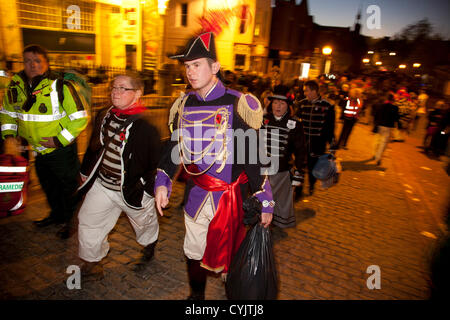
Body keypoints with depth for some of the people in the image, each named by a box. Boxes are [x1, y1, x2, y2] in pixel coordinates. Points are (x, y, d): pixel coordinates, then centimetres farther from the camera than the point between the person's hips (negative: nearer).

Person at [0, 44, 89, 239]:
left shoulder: (61, 86, -19)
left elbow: (80, 117, -18)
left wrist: (60, 140, -19)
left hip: (61, 149, -6)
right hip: (37, 150, 6)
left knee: (68, 186, 7)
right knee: (48, 186, 23)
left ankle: (68, 221, 28)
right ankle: (56, 215, 45)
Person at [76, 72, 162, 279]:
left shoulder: (146, 124, -22)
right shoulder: (104, 116, 2)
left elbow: (157, 159, -19)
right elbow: (94, 146, 15)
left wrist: (144, 184, -14)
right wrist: (86, 171, 19)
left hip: (133, 190, -6)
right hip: (102, 185, 6)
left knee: (145, 223, 18)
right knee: (88, 221, 12)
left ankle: (149, 248, 50)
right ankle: (91, 264, 32)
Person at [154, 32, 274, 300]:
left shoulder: (236, 105, -14)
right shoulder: (184, 105, 3)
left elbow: (253, 155, -13)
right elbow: (175, 146, 9)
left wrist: (265, 203, -11)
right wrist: (163, 183, -4)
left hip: (230, 197, -4)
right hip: (196, 194, 5)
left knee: (228, 255, 14)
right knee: (194, 252, 19)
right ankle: (196, 294, 45)